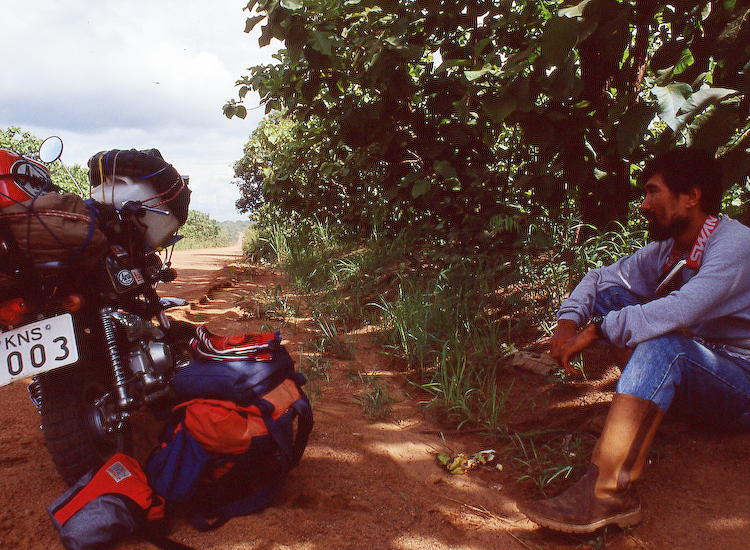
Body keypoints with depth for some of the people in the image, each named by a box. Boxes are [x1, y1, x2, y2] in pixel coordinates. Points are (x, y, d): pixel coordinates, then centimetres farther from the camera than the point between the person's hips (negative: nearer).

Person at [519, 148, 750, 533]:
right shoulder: (666, 249, 3)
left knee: (659, 343, -39)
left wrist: (596, 330, -28)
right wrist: (567, 323, -11)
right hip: (689, 372, 8)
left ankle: (607, 492, -46)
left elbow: (679, 312, -35)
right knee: (610, 295, -1)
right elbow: (600, 277, 8)